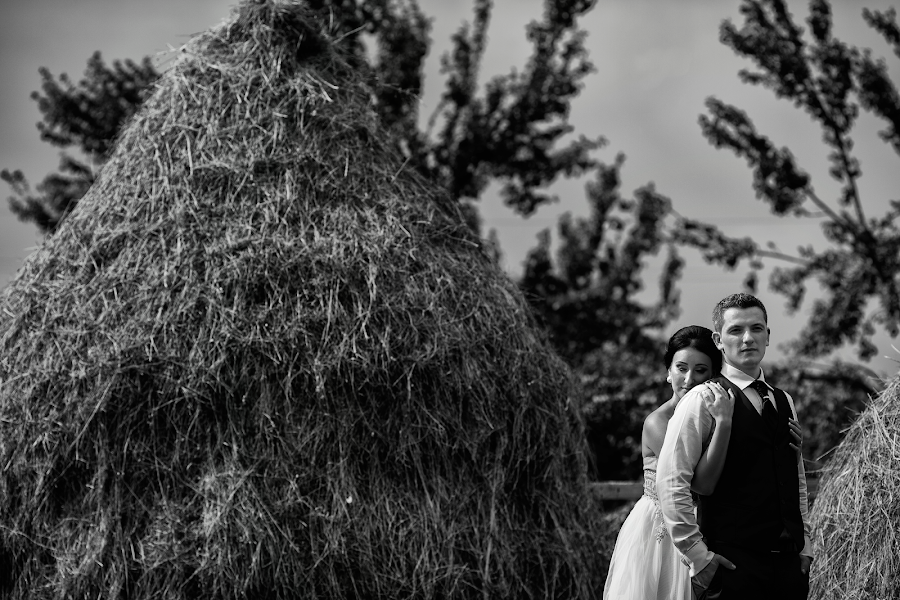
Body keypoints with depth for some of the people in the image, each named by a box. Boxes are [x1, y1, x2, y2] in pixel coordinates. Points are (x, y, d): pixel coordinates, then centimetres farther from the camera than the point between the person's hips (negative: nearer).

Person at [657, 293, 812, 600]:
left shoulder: (784, 402, 16)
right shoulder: (702, 400, -5)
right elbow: (670, 483, -12)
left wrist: (804, 544, 13)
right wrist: (697, 555, -13)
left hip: (788, 561, 6)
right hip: (733, 562, -6)